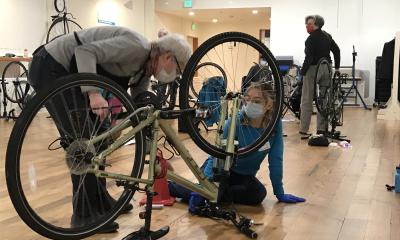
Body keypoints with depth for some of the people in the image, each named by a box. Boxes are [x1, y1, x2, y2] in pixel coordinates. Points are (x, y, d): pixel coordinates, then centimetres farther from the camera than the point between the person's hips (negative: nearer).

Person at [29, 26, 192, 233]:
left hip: (68, 73, 10)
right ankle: (85, 215, 0)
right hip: (50, 68, -10)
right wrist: (94, 93, -40)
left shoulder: (144, 69, 8)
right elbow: (85, 51, -29)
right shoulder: (137, 46, -20)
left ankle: (101, 202, 23)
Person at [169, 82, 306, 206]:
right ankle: (170, 186, -5)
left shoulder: (275, 123, -15)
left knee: (258, 193, -29)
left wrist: (280, 194, -6)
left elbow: (275, 160, -9)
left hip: (244, 175, 3)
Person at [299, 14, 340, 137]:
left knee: (307, 101, -2)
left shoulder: (311, 39, -12)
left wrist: (303, 71, -11)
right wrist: (337, 67, 20)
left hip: (313, 69, -7)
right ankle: (322, 129, 11)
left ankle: (304, 130, -2)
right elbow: (337, 50, 15)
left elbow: (309, 58, -19)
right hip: (326, 69, 7)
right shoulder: (327, 36, 12)